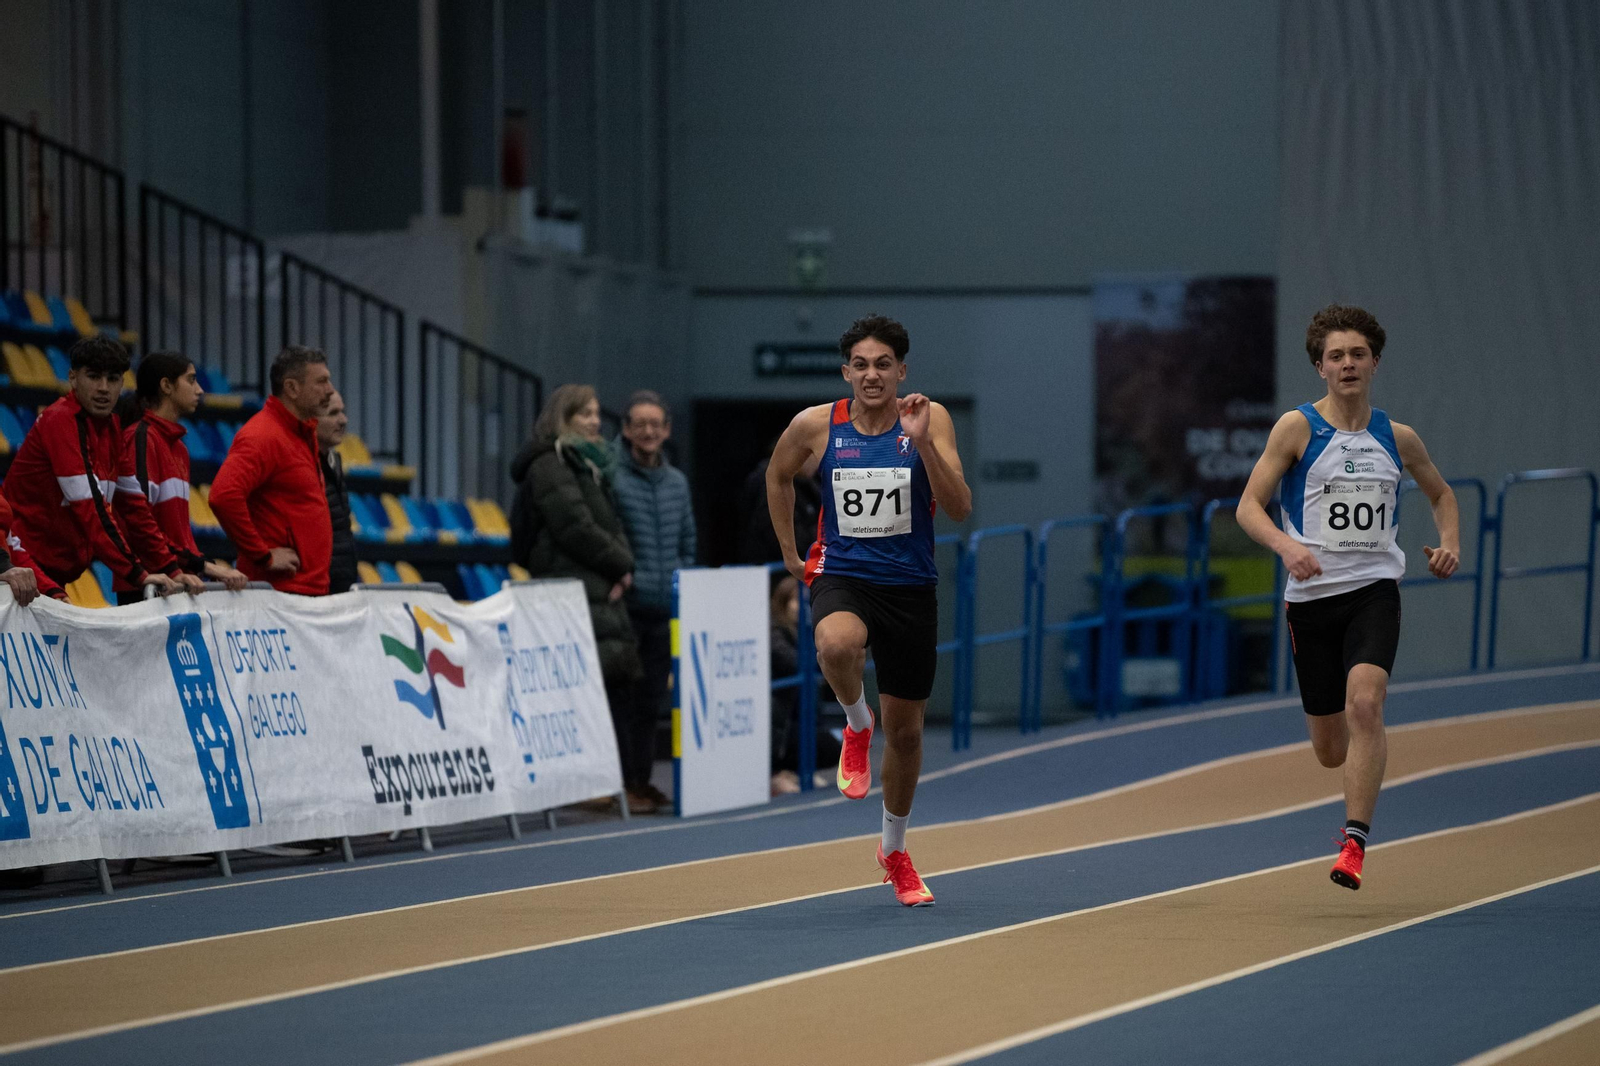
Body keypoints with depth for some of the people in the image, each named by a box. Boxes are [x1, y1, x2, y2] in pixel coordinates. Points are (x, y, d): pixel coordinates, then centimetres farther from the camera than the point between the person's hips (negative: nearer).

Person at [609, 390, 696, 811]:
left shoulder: (677, 482, 13)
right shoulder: (611, 478, -7)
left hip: (665, 610, 6)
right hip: (626, 606, -6)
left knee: (652, 699, 10)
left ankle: (641, 777, 17)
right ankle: (620, 780, 0)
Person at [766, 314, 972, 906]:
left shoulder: (930, 419, -6)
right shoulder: (816, 425, -4)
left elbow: (960, 508, -15)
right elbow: (778, 476, 18)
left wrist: (922, 443, -27)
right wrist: (790, 553, 17)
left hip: (910, 585, 1)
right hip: (842, 575, -1)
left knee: (906, 729, 10)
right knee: (837, 645, -39)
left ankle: (893, 849, 34)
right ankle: (856, 724, -6)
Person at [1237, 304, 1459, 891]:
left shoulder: (1397, 438, 8)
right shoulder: (1297, 428, -2)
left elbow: (1441, 494, 25)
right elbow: (1249, 505, -6)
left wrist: (1450, 544, 6)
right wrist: (1286, 545, -25)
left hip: (1374, 590, 0)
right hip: (1311, 596, 0)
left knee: (1364, 702, -26)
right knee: (1331, 750, 6)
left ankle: (1354, 844, -24)